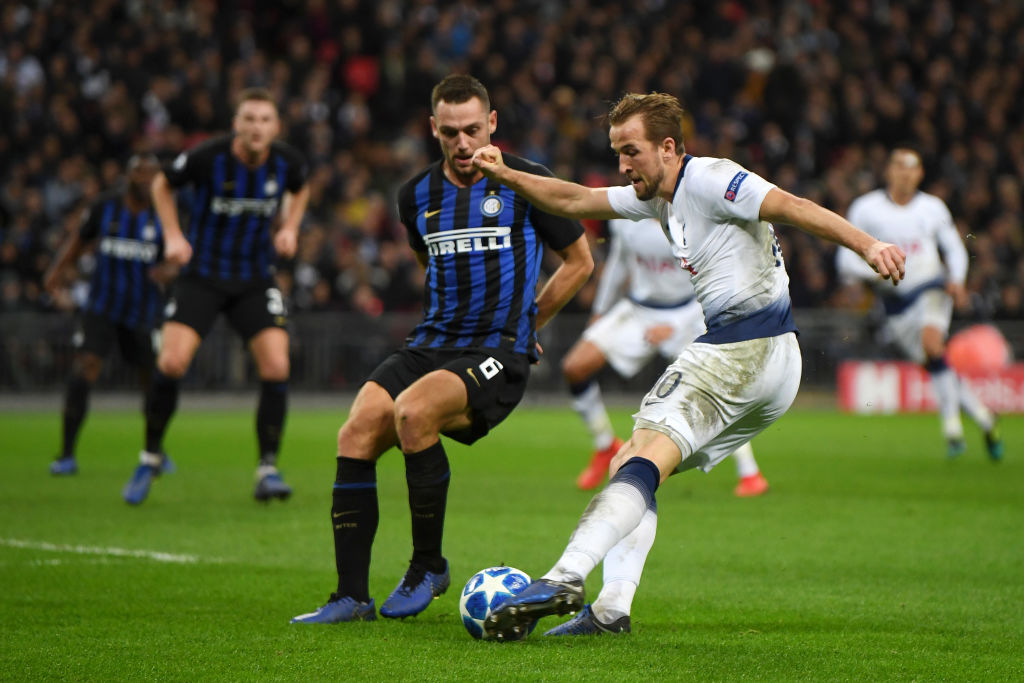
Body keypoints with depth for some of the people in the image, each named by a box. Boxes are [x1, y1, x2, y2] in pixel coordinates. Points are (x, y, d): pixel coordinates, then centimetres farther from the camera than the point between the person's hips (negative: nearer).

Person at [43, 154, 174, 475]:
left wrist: (166, 271, -24)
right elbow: (79, 240, 14)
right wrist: (58, 269, -1)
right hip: (101, 308, -1)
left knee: (152, 381, 8)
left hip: (143, 313, 1)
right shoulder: (104, 208, -2)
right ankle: (67, 454, -12)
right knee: (82, 373, -17)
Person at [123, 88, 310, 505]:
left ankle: (268, 470, 0)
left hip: (255, 281, 2)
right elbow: (163, 184, 3)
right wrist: (173, 236, -7)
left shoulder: (288, 162, -9)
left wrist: (289, 228, 2)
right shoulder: (207, 158, -18)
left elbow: (300, 189, 17)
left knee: (276, 367, -13)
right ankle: (151, 455, 5)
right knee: (172, 362, -17)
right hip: (202, 276, -2)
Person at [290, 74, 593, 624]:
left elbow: (580, 261, 9)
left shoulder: (526, 184, -2)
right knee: (356, 434, -17)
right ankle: (352, 596, -13)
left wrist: (523, 323, 8)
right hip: (429, 345, 5)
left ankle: (428, 566, -12)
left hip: (497, 356, -5)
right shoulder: (417, 195, 12)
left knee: (412, 413, -31)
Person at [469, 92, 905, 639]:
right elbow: (575, 201, 26)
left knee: (640, 462, -21)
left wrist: (868, 246, -31)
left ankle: (565, 578, -33)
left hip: (742, 346, -10)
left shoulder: (709, 180, -8)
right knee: (631, 465, 8)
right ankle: (611, 609, -3)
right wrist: (505, 175, 15)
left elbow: (794, 208, -19)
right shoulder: (659, 197, 21)